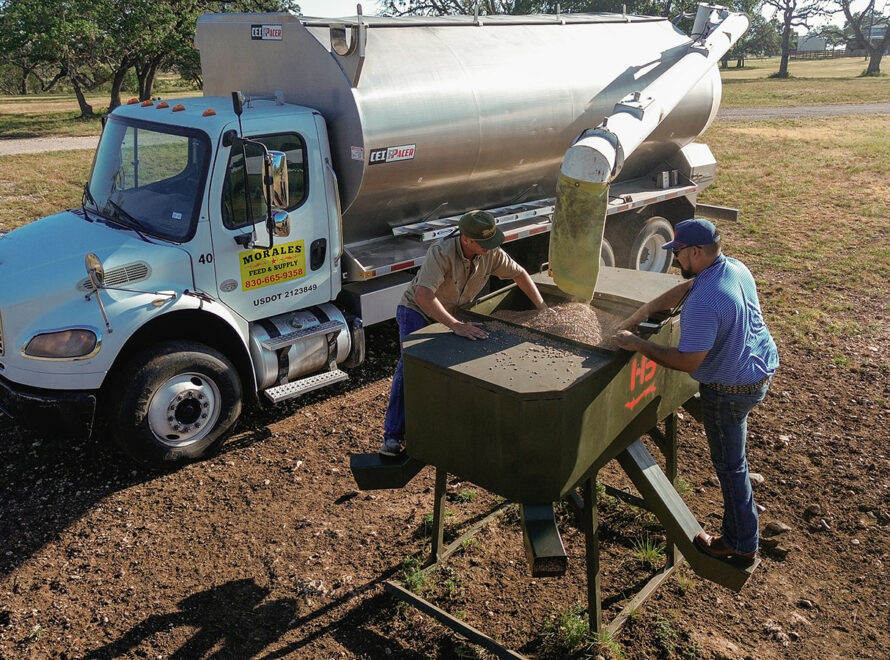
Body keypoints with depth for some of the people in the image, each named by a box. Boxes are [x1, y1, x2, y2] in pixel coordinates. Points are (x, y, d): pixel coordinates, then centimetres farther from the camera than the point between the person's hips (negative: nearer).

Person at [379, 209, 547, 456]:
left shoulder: (491, 254, -17)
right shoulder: (441, 253, -35)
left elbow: (519, 274, 1)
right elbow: (423, 295, -46)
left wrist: (542, 309, -1)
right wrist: (457, 326, -52)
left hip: (453, 314, 6)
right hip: (417, 309, -6)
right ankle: (393, 436, -22)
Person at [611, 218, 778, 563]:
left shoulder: (704, 303, -34)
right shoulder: (735, 267, -4)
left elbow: (687, 361, -28)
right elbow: (683, 289, 7)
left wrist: (637, 344, -20)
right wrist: (637, 315, 3)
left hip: (731, 389, -9)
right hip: (761, 367, 9)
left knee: (729, 463, 7)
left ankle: (740, 545, 23)